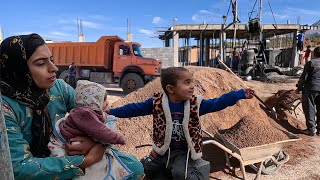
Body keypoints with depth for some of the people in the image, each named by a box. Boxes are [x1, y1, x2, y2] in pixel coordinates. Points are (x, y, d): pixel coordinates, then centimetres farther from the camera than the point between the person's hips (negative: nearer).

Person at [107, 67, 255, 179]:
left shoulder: (196, 104, -12)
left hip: (183, 151, -2)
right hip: (163, 150, 2)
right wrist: (111, 112, -3)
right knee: (145, 168, 8)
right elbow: (135, 109, -5)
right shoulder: (156, 102, -13)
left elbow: (218, 103, -11)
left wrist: (241, 94, -16)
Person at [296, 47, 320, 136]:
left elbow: (303, 77, -8)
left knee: (310, 109, 2)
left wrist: (299, 88, 1)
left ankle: (311, 129, 4)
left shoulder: (311, 63, -6)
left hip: (311, 89, -5)